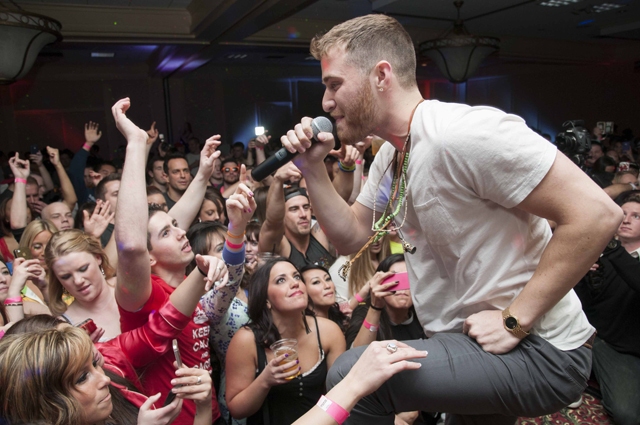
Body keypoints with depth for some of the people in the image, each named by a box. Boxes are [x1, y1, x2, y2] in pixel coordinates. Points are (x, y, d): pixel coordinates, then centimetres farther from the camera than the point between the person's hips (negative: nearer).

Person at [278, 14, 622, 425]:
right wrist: (313, 168, -2)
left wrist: (514, 321, -23)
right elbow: (351, 237, 9)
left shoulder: (462, 133, -25)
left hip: (536, 349, -8)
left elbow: (596, 214, -25)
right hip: (471, 344, 8)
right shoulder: (389, 155, 4)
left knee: (353, 376, -19)